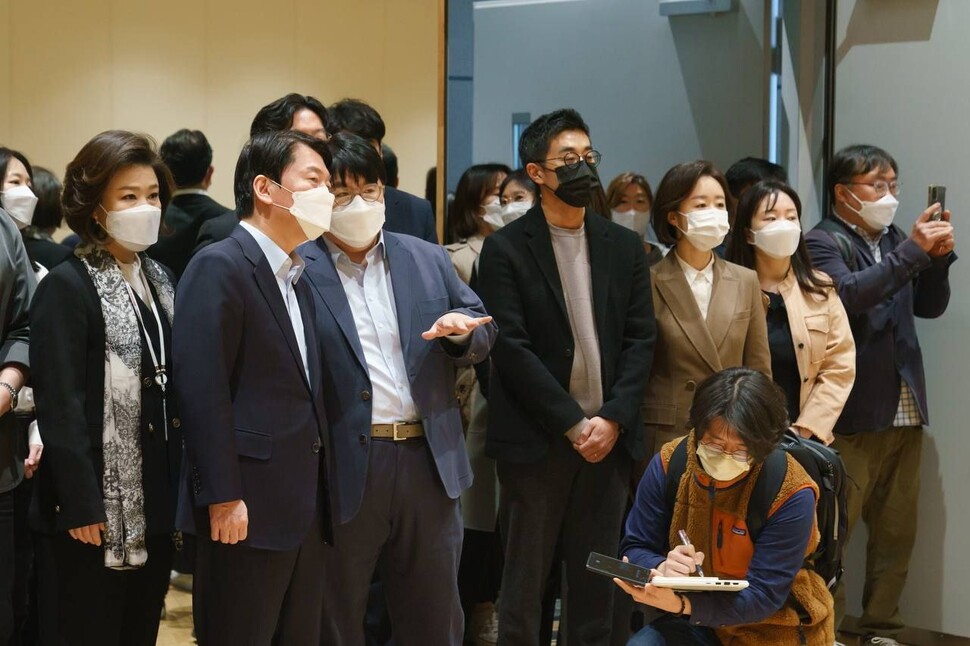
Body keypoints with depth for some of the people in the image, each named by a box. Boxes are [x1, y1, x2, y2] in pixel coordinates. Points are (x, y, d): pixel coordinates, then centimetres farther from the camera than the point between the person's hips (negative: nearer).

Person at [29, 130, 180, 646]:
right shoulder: (66, 287, -10)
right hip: (95, 510, -7)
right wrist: (81, 506, -20)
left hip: (154, 507, 7)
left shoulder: (161, 281, 12)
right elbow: (59, 406, -15)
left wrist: (182, 489, 8)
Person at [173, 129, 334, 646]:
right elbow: (202, 388, -18)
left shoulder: (296, 277, 18)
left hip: (304, 507, 9)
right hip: (247, 507, -9)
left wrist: (318, 495, 13)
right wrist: (223, 497, -21)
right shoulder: (219, 267, -10)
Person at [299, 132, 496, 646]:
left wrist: (461, 330, -8)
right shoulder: (298, 271, -5)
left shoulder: (427, 259, 11)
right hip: (343, 467, -4)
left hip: (428, 458, 4)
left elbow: (483, 336, 15)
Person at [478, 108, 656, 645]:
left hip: (608, 437, 4)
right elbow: (511, 348, -9)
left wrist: (612, 418, -7)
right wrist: (573, 424, -12)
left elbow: (640, 339, 7)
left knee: (596, 581, 8)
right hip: (537, 440, -4)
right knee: (524, 580, 3)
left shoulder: (624, 246, 11)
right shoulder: (505, 249, -3)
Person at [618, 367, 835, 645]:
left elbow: (762, 595, -22)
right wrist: (662, 569, -28)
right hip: (696, 621, 1)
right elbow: (635, 549, -3)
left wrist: (681, 604, -37)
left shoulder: (791, 495, -21)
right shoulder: (669, 464, -11)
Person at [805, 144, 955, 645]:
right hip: (852, 412, -7)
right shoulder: (823, 242, -6)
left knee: (897, 530, 11)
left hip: (904, 412, 7)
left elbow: (930, 305, 12)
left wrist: (937, 257, -5)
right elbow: (847, 294, -23)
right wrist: (912, 252, -25)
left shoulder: (895, 239, 15)